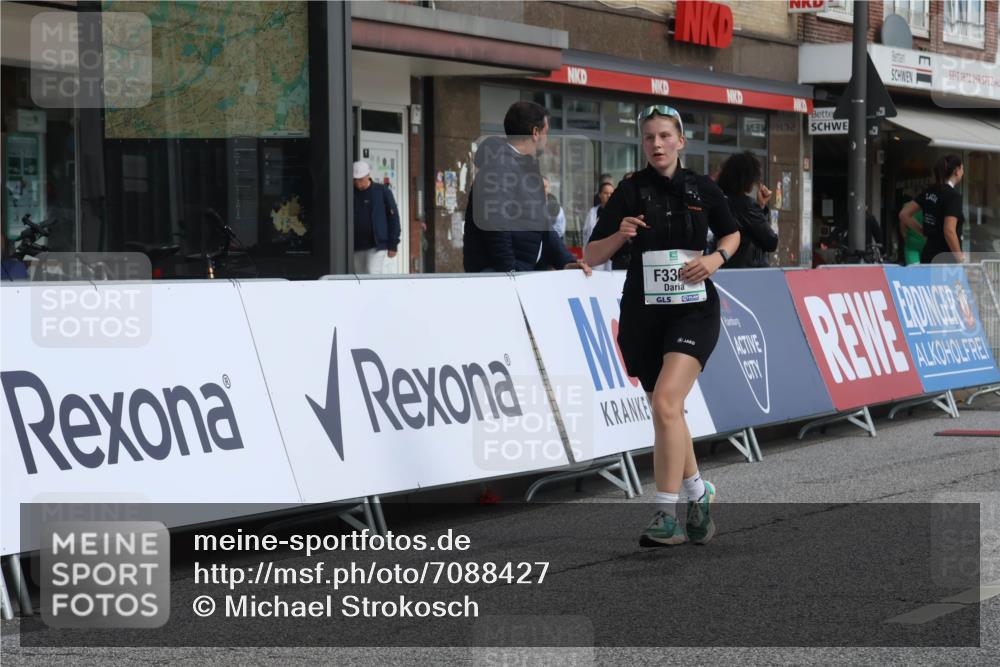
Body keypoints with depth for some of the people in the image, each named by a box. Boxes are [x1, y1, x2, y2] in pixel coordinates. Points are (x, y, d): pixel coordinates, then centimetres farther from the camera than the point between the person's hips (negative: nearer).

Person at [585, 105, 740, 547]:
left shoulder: (702, 189, 2)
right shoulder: (631, 191, 0)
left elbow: (732, 233, 19)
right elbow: (593, 255, -1)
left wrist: (716, 258, -2)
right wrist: (620, 235, -20)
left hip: (693, 310, -2)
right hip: (643, 313, 2)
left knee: (666, 402, -21)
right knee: (666, 411, 11)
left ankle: (667, 515, -19)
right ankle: (698, 493, 34)